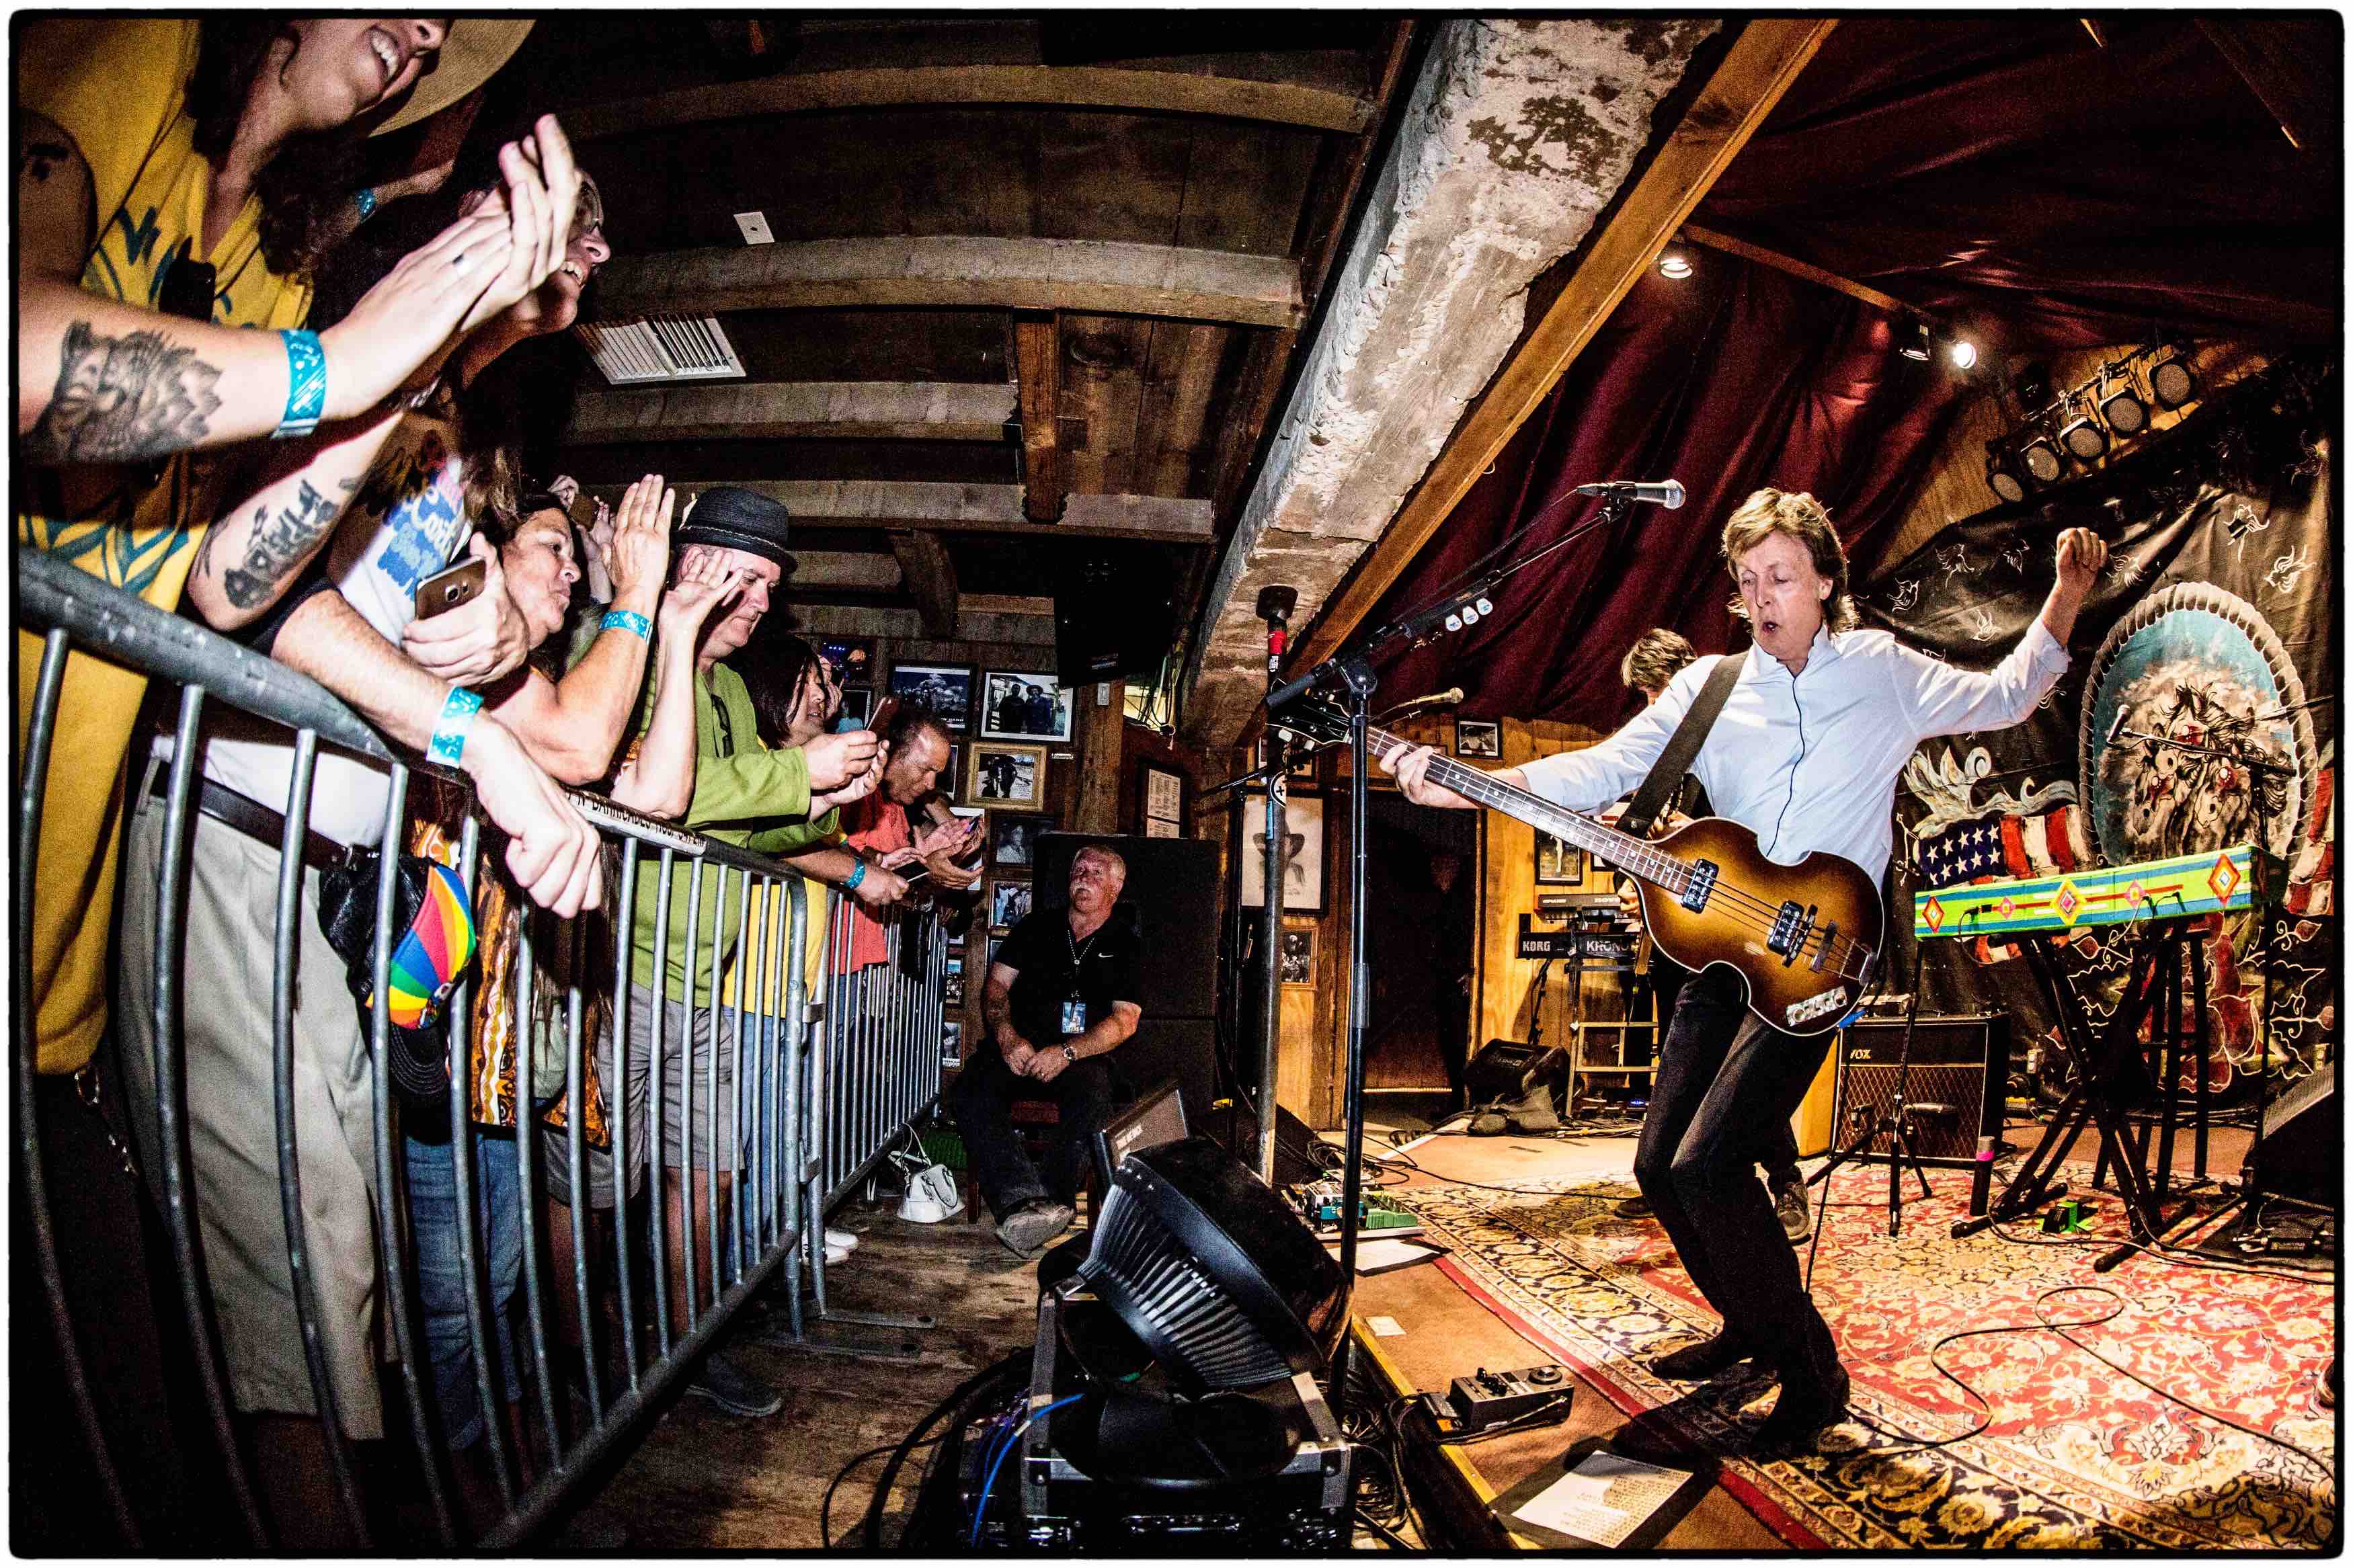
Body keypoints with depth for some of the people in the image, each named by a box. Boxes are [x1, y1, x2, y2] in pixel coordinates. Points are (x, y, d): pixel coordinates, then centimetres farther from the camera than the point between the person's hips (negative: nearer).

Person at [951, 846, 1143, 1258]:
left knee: (1093, 1097, -37)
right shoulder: (1037, 926, 18)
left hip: (1082, 1055, -2)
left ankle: (1050, 1201, -37)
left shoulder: (1124, 946, 11)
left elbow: (1124, 1021, 0)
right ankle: (1025, 1198, -45)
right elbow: (997, 984, 11)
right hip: (1018, 1047, 2)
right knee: (969, 1094, -30)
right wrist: (1007, 1037, -10)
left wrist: (1066, 1052, -16)